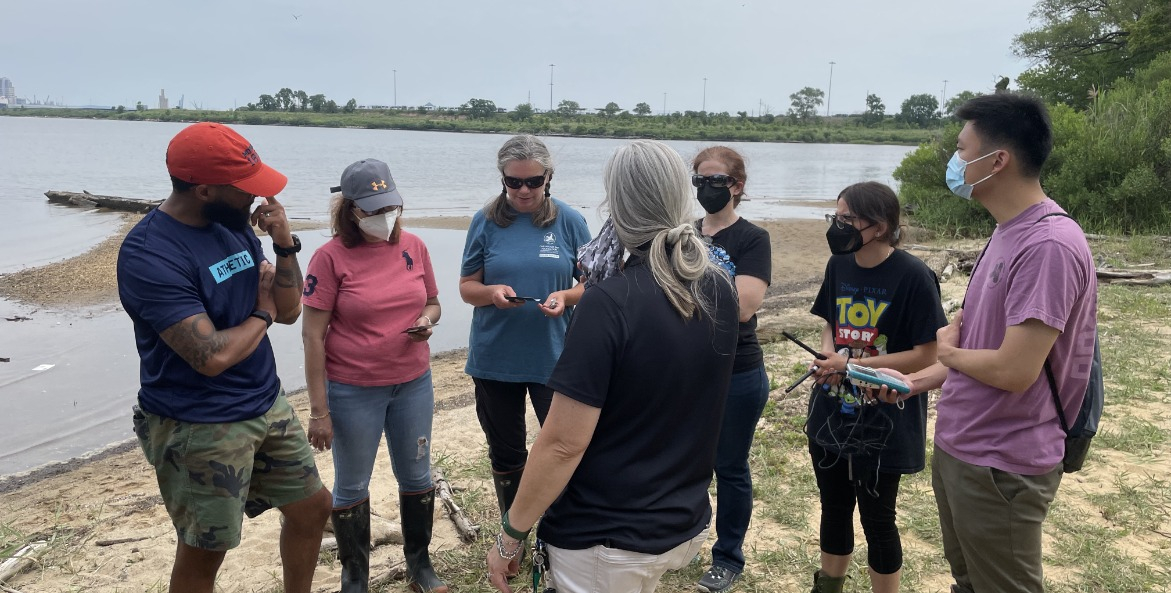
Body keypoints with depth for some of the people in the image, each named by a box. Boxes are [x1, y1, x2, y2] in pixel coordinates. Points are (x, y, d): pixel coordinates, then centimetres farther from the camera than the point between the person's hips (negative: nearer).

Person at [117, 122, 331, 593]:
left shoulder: (234, 226, 1)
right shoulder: (149, 255, -22)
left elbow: (289, 311, 5)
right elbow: (212, 355, -28)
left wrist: (285, 245, -10)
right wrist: (261, 314, -10)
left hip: (269, 406, 7)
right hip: (200, 428, -7)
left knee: (313, 506, 17)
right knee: (204, 552, 9)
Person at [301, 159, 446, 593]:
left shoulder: (413, 247, 0)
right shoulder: (331, 257, -12)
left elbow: (433, 302, 14)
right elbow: (312, 335, -11)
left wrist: (428, 319, -12)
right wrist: (319, 410, -12)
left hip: (413, 383, 4)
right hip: (353, 391, -4)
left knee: (416, 476, 16)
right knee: (351, 486, 12)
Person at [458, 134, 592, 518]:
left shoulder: (569, 221, -2)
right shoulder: (486, 221, 0)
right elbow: (466, 287, 4)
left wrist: (566, 296, -19)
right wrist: (492, 292, -19)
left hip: (553, 357, -1)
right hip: (494, 358, 2)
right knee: (505, 454, 16)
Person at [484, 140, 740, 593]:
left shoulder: (610, 302, -25)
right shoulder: (721, 291, -4)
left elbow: (564, 444, -24)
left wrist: (510, 535, -11)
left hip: (606, 541, -7)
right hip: (688, 523, 7)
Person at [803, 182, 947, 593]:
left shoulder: (913, 276, -18)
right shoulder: (838, 265, 0)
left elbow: (926, 355, -18)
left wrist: (852, 365, -21)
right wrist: (828, 352, -10)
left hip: (884, 423, -5)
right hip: (831, 413, 6)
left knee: (876, 518, 10)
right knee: (834, 508, 20)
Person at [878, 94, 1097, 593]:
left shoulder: (1049, 245, -24)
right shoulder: (1007, 233, 7)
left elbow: (1014, 370, -28)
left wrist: (948, 350, -9)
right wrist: (914, 382, 6)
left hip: (1000, 469, -9)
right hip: (956, 448, 9)